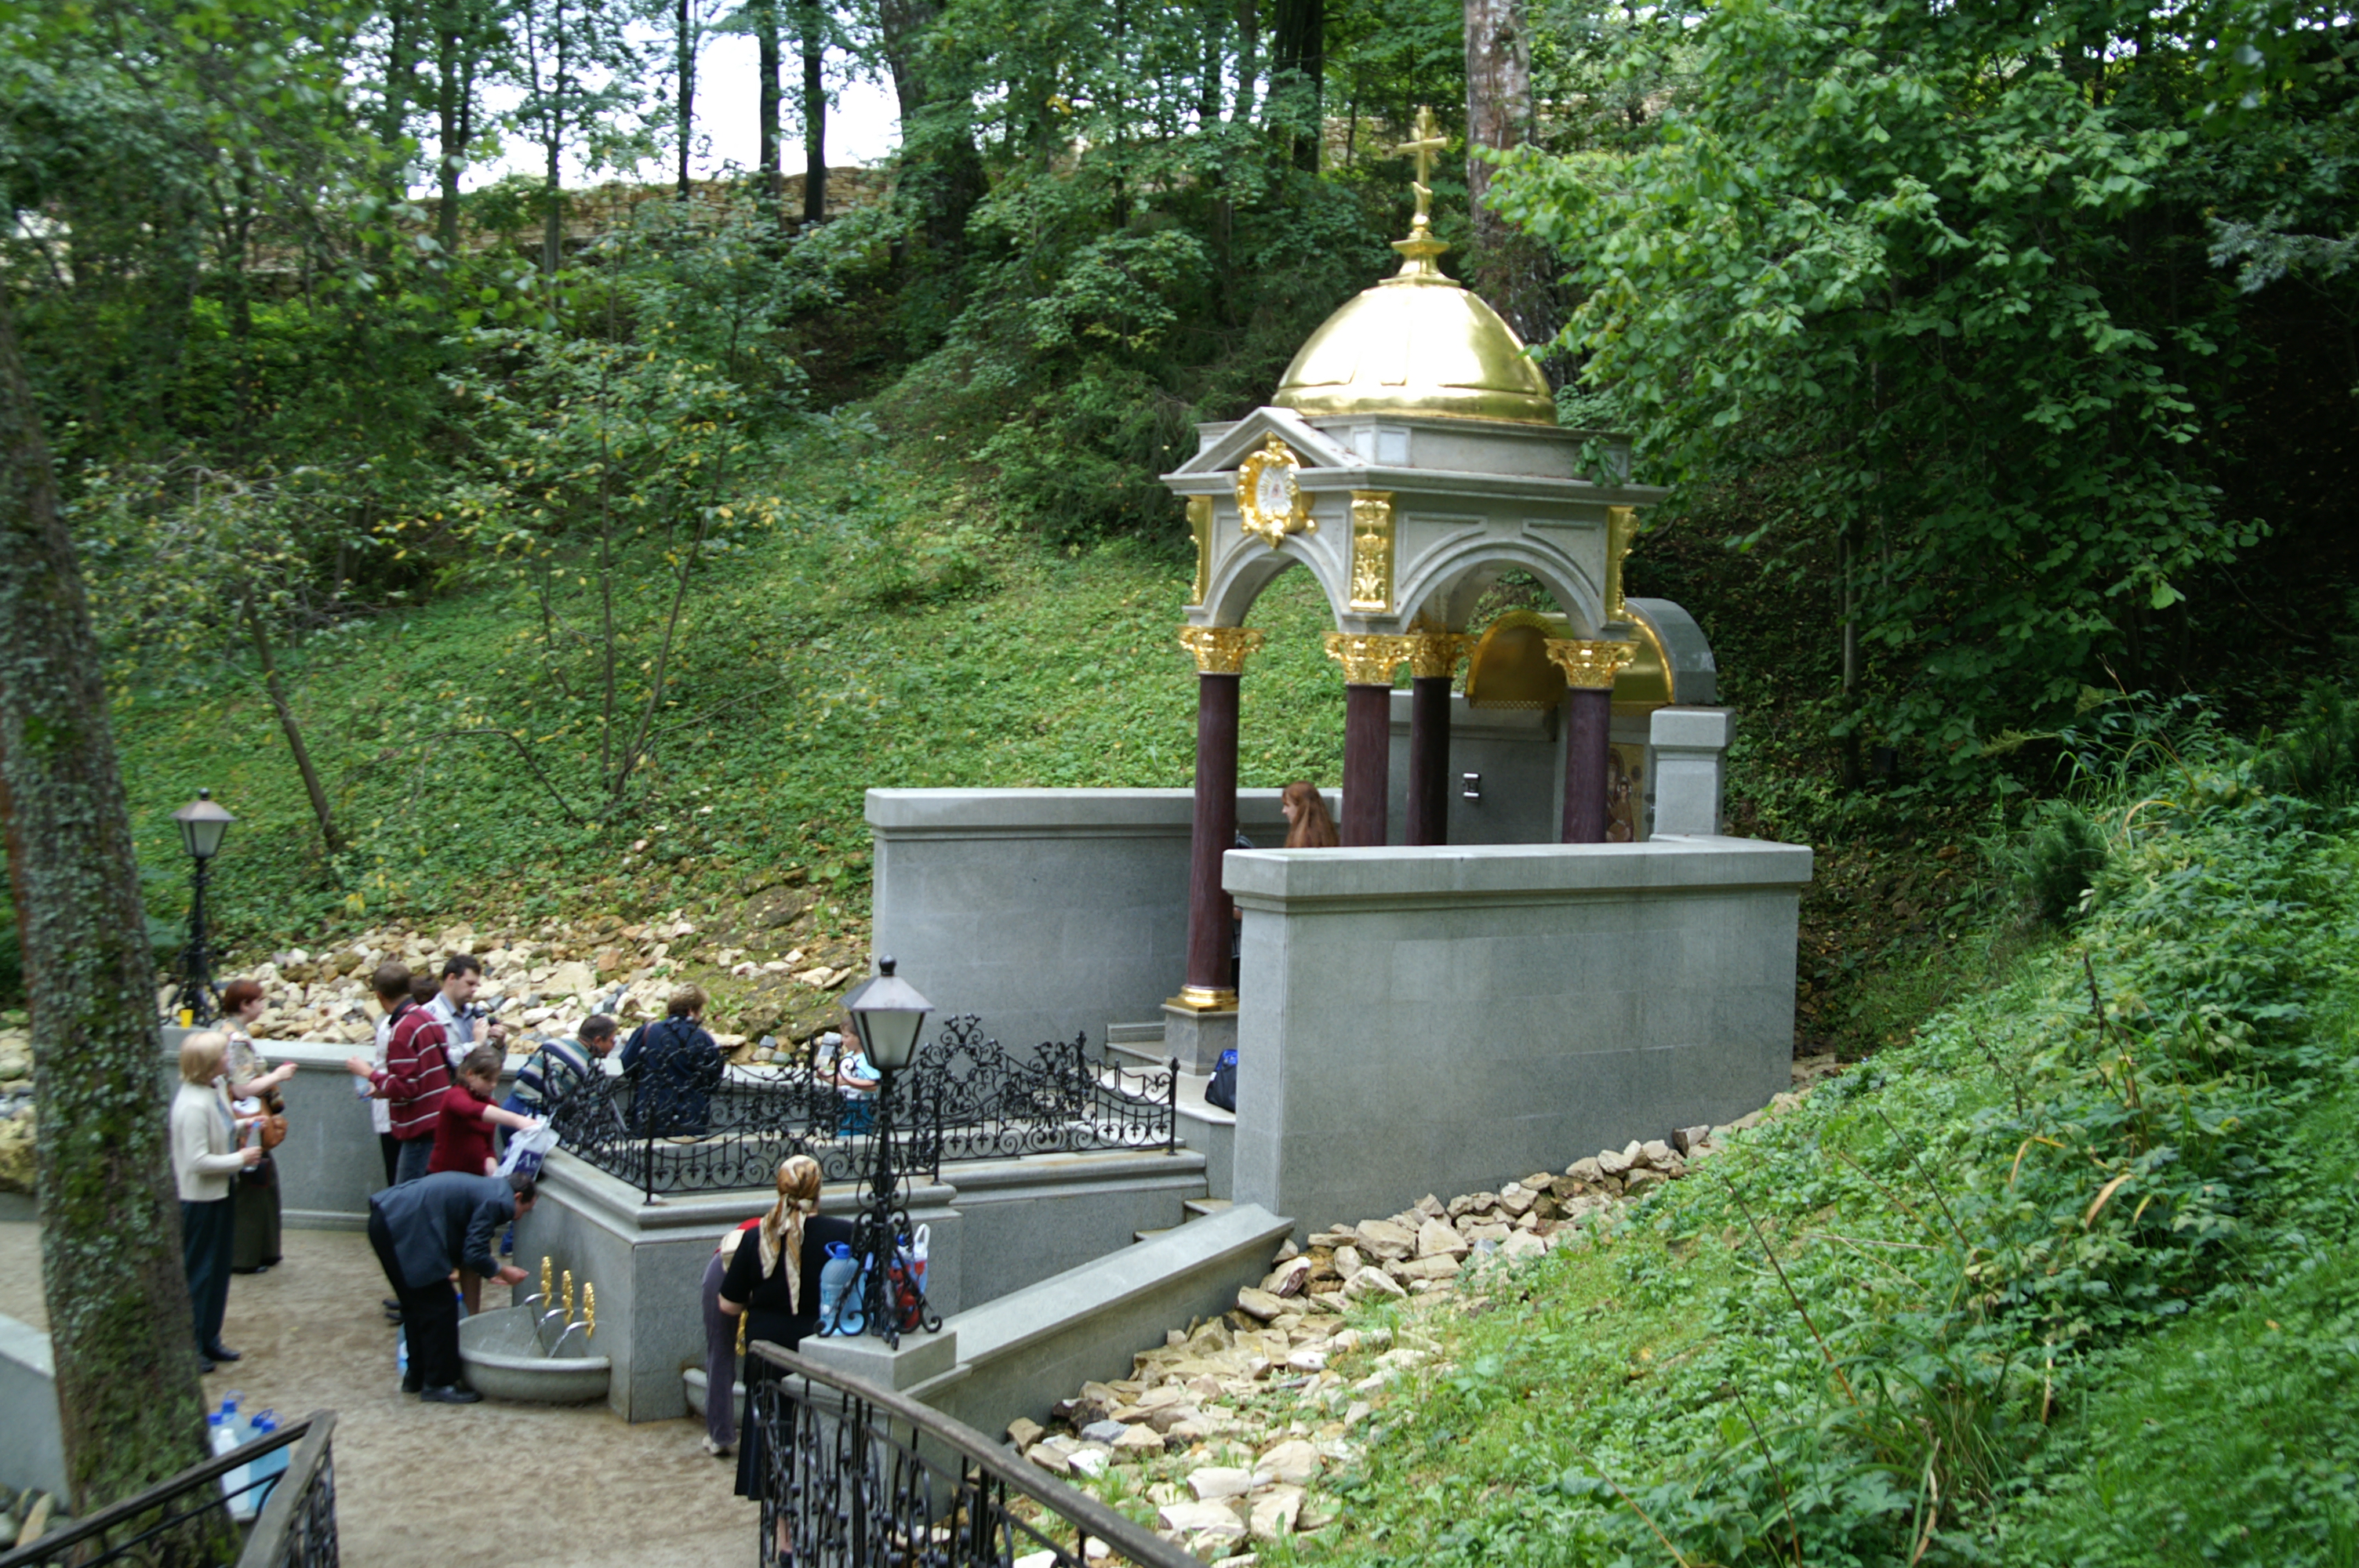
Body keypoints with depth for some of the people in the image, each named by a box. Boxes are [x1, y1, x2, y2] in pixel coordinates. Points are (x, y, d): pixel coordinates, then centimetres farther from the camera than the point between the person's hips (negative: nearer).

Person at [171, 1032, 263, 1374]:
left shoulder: (213, 1090, 3)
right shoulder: (193, 1106, -26)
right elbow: (198, 1160, -27)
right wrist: (240, 1159, -18)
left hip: (218, 1192, 9)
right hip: (199, 1199, -9)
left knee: (218, 1269, 18)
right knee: (197, 1272, 3)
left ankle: (209, 1339, 29)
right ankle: (190, 1348, 16)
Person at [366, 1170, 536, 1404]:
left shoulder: (484, 1189, 23)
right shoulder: (497, 1200, -6)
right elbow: (474, 1254, -12)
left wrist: (489, 1271, 24)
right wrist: (503, 1272, 4)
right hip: (404, 1229, -11)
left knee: (416, 1305, 21)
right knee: (440, 1305, -1)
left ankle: (417, 1376, 30)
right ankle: (439, 1384, 5)